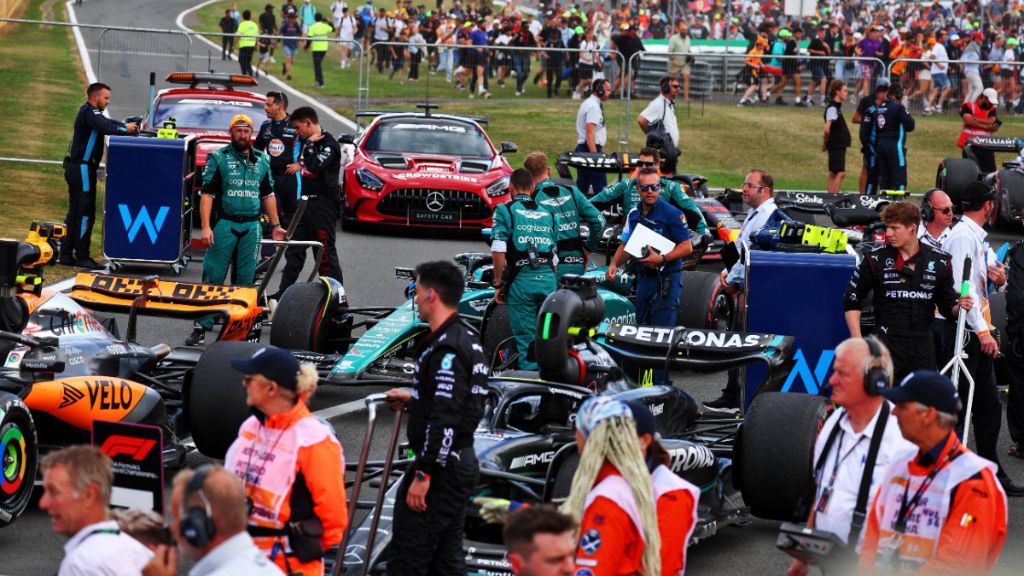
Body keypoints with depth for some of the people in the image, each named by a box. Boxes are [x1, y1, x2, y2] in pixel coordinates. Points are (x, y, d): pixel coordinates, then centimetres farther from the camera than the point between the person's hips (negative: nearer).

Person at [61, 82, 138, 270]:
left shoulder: (89, 112, 18)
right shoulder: (89, 112, -14)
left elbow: (108, 122, 14)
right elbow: (105, 127, -28)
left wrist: (126, 126, -2)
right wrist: (125, 129, -15)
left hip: (76, 169, 11)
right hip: (82, 168, -11)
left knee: (74, 213, 12)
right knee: (86, 213, -8)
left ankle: (66, 254, 15)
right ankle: (82, 256, -8)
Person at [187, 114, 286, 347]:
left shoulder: (261, 160, 13)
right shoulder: (218, 158, 0)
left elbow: (268, 195, 21)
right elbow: (207, 194, -5)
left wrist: (276, 225, 18)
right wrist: (205, 227, -14)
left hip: (252, 227, 4)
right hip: (225, 225, -4)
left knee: (245, 279, 6)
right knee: (212, 277, -5)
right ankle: (201, 327, -4)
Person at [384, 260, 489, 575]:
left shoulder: (447, 349, -19)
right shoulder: (468, 339, 12)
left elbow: (445, 420, -25)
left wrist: (423, 474, -23)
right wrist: (413, 400, 23)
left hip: (440, 466, -10)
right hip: (462, 463, 10)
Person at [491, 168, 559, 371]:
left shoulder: (505, 211, 1)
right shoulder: (549, 214, 15)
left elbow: (498, 251, -8)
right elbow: (554, 254, 15)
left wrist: (498, 284, -1)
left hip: (521, 280, -4)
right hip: (548, 279, 4)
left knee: (526, 339, 0)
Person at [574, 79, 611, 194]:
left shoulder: (588, 103, 17)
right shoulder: (593, 107, -15)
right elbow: (590, 132, -22)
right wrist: (594, 155, -25)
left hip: (582, 148, 10)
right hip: (591, 148, -10)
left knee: (582, 186, 9)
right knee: (600, 187, -11)